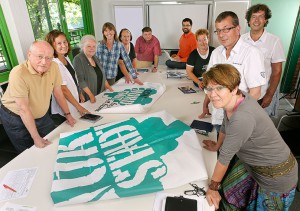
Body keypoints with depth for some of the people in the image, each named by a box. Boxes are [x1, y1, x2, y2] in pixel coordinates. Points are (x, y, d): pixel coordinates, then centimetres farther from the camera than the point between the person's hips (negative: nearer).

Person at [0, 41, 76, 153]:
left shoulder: (53, 66, -15)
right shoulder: (18, 74, -30)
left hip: (42, 115, 5)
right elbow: (23, 109, -27)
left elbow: (58, 92, -2)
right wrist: (36, 137, -23)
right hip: (16, 118, -4)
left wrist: (67, 114, 2)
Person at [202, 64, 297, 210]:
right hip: (252, 164, 7)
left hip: (276, 176, -7)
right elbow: (226, 125, 7)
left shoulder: (242, 118, -38)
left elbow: (225, 156, -27)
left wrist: (213, 187, -14)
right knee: (228, 192, 20)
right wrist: (217, 145, 22)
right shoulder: (233, 100, -13)